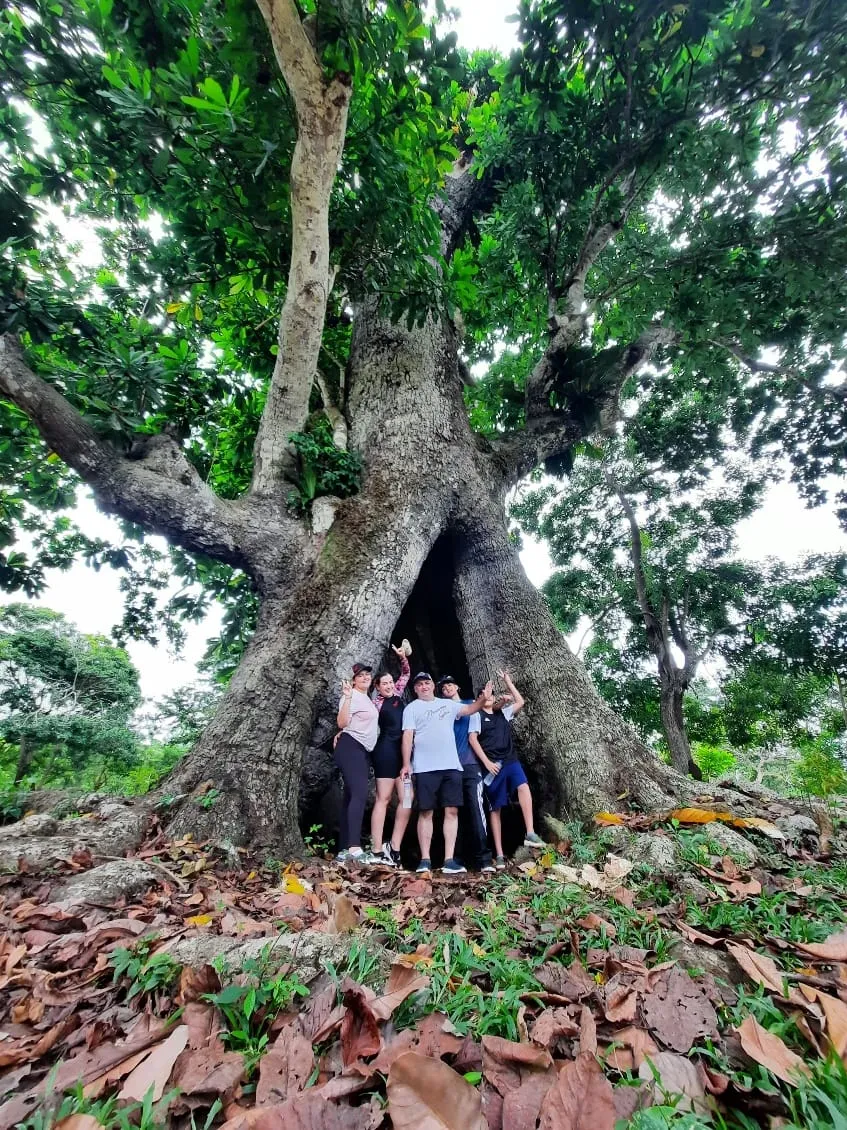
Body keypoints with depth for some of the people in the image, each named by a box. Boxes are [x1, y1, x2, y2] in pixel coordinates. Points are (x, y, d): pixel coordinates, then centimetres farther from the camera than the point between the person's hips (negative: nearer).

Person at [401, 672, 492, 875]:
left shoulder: (447, 704, 15)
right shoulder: (412, 708, 4)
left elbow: (469, 709, 8)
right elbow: (408, 736, -3)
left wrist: (483, 699, -12)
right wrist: (406, 764, -11)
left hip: (451, 766, 3)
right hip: (425, 768, -3)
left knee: (452, 811, 1)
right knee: (426, 812, 2)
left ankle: (449, 860, 6)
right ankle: (425, 860, 9)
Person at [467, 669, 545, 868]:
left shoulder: (503, 713, 20)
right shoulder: (477, 716, 6)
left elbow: (520, 701, 17)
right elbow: (472, 739, -4)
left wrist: (507, 681, 16)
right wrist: (487, 762, -12)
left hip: (510, 760, 3)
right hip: (493, 765, -3)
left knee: (523, 786, -27)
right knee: (495, 808, 0)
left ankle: (530, 833, -30)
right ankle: (499, 854, 6)